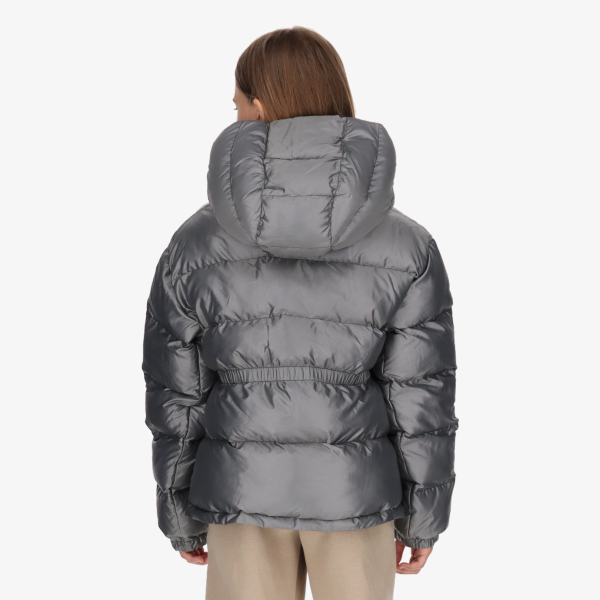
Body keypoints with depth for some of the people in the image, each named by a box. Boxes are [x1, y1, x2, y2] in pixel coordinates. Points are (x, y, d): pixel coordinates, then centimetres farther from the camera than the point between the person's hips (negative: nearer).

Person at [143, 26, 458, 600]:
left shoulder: (194, 244, -11)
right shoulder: (407, 247, -13)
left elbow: (177, 396, -5)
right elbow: (422, 401, -9)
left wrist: (180, 516, 9)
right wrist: (423, 515, 6)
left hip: (246, 490, 1)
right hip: (354, 491, 0)